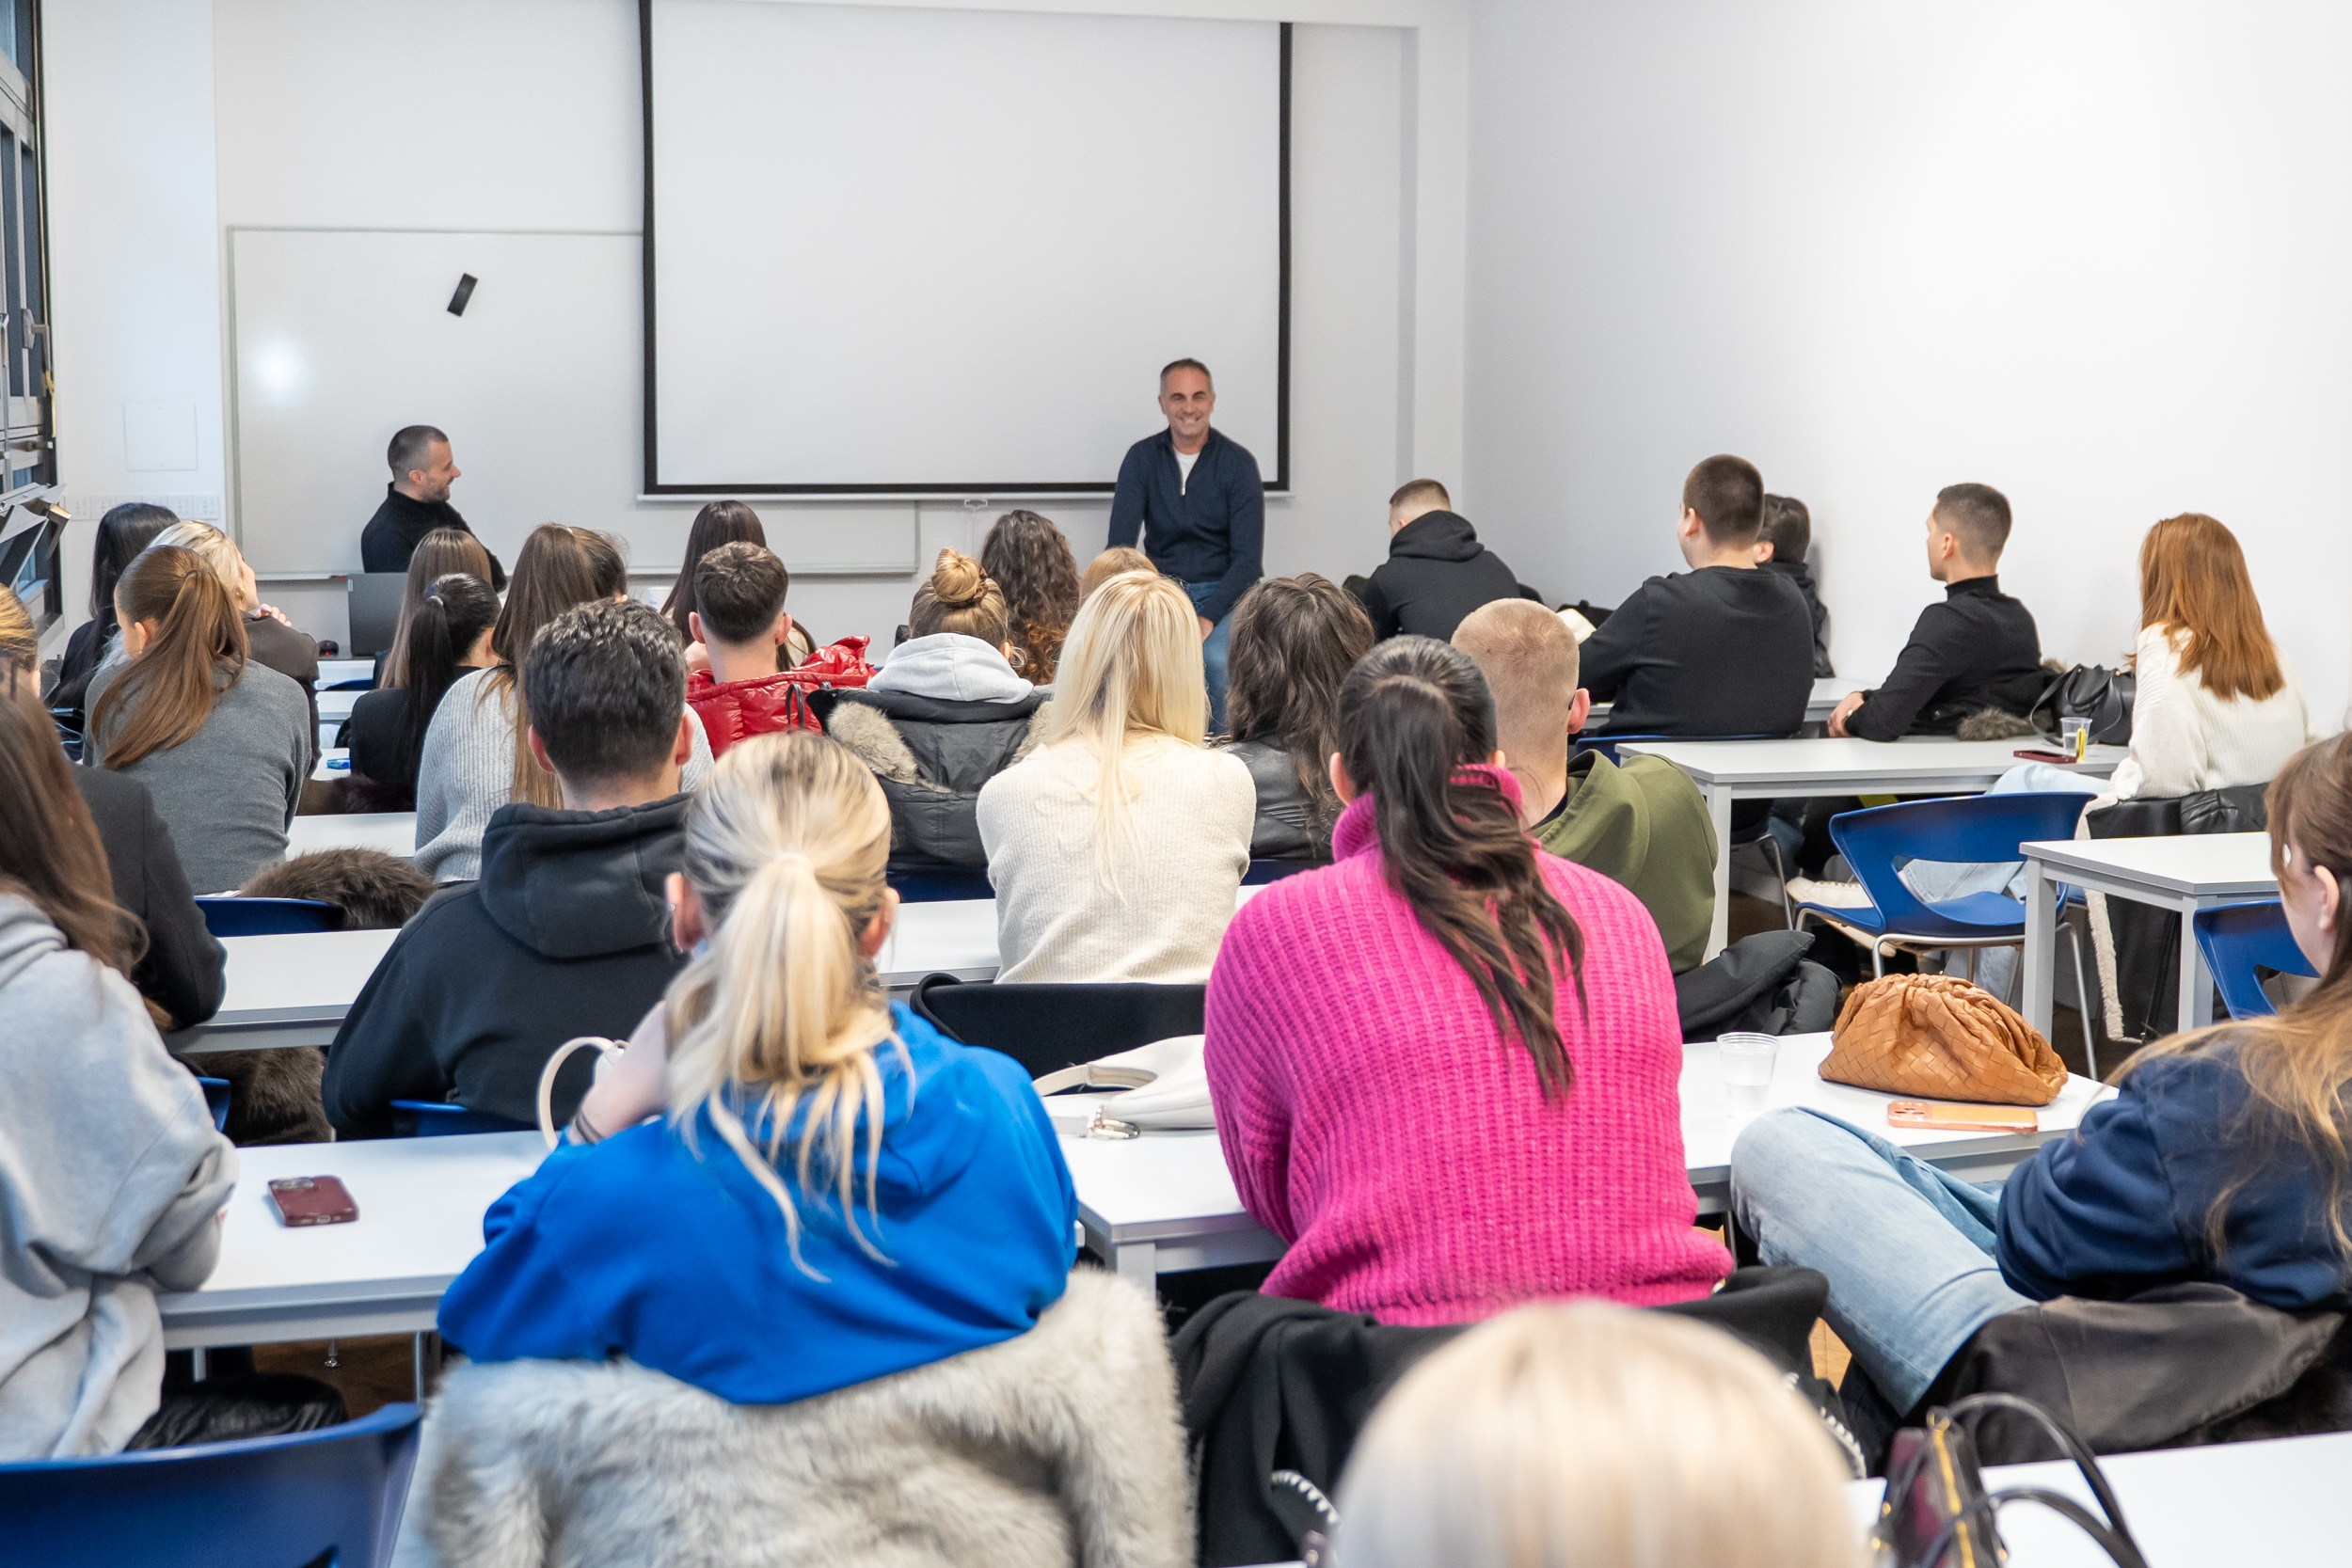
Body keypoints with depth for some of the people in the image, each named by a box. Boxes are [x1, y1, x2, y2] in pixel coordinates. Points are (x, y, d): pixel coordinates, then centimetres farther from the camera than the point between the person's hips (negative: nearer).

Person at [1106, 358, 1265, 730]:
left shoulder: (1238, 462, -4)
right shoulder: (1142, 458, 2)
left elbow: (1247, 556, -9)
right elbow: (1120, 541, -3)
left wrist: (1208, 617, -23)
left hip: (1223, 590, -2)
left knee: (1216, 659, -32)